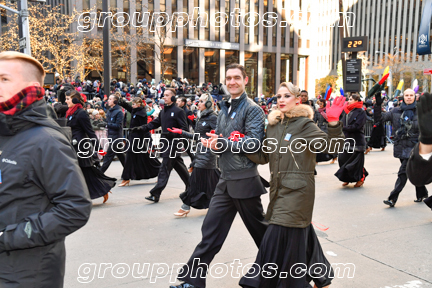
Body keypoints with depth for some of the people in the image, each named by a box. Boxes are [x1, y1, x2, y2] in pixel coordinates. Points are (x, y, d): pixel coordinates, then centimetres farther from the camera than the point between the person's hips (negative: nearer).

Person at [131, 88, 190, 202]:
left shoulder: (178, 111, -8)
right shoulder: (163, 111, 17)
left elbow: (184, 128, -12)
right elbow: (155, 123, 14)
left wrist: (173, 133, -26)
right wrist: (141, 128, 2)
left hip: (173, 142, -8)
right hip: (165, 141, 8)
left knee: (165, 167, -8)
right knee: (178, 165, 16)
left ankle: (155, 194, -7)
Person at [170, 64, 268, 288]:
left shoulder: (252, 109, -9)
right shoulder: (224, 110, 14)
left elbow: (254, 142, -20)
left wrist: (222, 142, -17)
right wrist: (213, 144, -5)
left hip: (244, 180, -6)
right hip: (226, 180, 7)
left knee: (257, 227, 11)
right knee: (211, 229, 6)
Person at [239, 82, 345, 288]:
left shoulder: (304, 125, -9)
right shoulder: (273, 126, 11)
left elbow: (330, 146, -19)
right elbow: (263, 157, 11)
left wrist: (333, 123, -34)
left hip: (297, 191, -7)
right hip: (279, 189, 7)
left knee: (279, 238, -7)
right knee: (300, 235, 18)